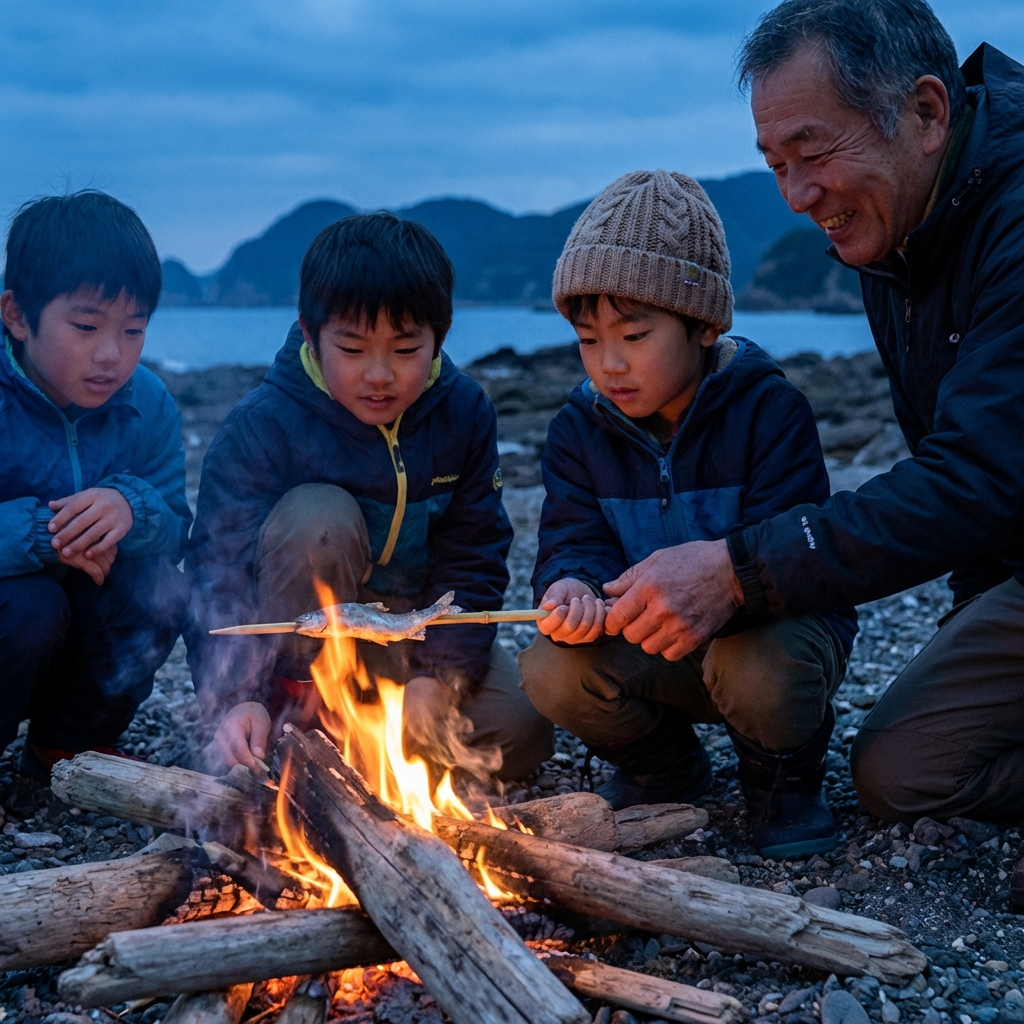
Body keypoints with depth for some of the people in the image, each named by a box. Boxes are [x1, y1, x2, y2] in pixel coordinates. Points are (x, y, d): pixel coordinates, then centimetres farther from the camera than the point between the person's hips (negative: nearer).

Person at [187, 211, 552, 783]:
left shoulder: (465, 413, -9)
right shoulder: (262, 427, -20)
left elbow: (473, 558, -6)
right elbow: (222, 568, -22)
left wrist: (440, 674, -18)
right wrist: (238, 696, -35)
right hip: (299, 629, -3)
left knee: (521, 735, -17)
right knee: (317, 516, -34)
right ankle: (297, 707, -15)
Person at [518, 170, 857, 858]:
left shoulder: (769, 409, -16)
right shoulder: (581, 427, -2)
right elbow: (574, 541, -9)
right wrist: (573, 588, -35)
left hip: (774, 626, -4)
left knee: (759, 671, -38)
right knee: (551, 672, -22)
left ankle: (786, 780, 1)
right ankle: (665, 768, 11)